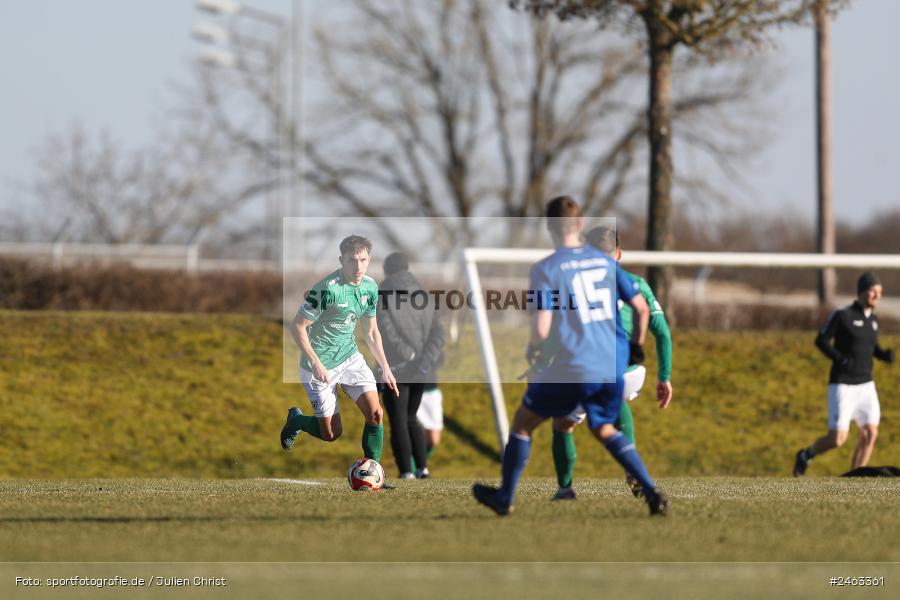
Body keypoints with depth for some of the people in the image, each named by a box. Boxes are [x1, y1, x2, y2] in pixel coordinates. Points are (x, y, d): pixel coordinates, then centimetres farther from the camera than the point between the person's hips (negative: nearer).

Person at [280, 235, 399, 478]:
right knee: (331, 433, 1)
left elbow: (372, 331, 14)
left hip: (350, 357, 6)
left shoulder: (370, 287, 0)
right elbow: (297, 326, -20)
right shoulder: (328, 289, -24)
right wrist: (316, 363, -25)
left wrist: (385, 368, 10)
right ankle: (295, 419, 32)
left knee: (375, 413, -11)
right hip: (321, 366, -6)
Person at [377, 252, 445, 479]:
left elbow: (386, 332, -19)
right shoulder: (424, 297, 9)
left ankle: (406, 473, -6)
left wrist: (409, 354, -14)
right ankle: (422, 467, 9)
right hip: (421, 373, 5)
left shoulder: (383, 297, -6)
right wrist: (425, 361, -8)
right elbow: (438, 333, 0)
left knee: (398, 423, 1)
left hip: (397, 368, -5)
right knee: (410, 419, 20)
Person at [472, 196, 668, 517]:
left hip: (571, 369, -5)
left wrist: (533, 351, 7)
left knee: (523, 422, 17)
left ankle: (504, 497, 26)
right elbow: (641, 308, 9)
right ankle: (652, 493, 10)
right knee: (605, 430, 26)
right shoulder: (605, 261, 7)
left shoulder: (545, 269, -8)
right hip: (612, 367, 5)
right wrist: (636, 346, 26)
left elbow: (541, 328, -16)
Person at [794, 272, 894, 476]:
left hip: (865, 385, 6)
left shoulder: (873, 319, 9)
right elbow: (821, 340, -7)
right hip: (842, 385, -6)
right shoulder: (842, 315, -11)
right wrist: (840, 358, -23)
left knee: (870, 434, -4)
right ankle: (806, 456, 21)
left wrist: (885, 355, 0)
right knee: (837, 439, -9)